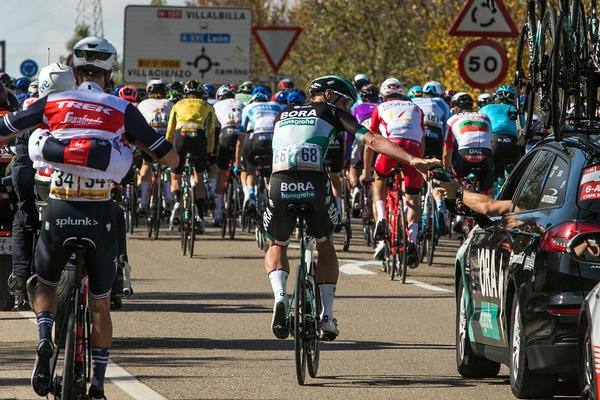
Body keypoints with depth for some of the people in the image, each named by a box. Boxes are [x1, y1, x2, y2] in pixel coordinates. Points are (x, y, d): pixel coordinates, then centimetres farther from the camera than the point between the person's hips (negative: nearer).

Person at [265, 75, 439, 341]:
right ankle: (327, 317, 18)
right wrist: (412, 160, 2)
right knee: (324, 245, 25)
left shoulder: (282, 116, 30)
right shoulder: (332, 113, 18)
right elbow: (372, 140, 7)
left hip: (279, 183, 2)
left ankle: (280, 297, -4)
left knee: (276, 247, 25)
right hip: (314, 184, -2)